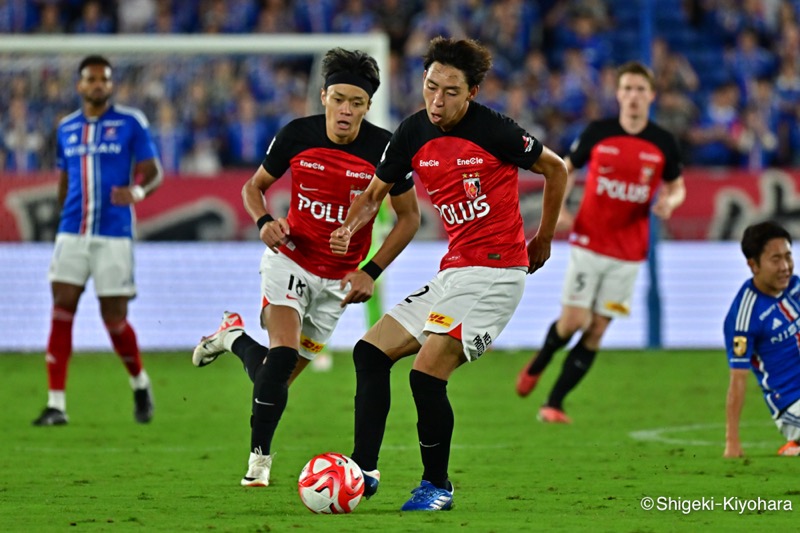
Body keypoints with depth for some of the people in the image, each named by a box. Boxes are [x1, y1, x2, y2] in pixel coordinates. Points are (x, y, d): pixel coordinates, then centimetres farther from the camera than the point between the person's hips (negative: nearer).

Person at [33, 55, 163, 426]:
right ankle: (56, 404, -7)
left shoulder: (131, 123, 0)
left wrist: (138, 190, -23)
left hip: (114, 235, -3)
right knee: (61, 312, -8)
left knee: (115, 321, -1)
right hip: (72, 234, 3)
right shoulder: (66, 128, 11)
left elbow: (153, 172, -2)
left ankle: (140, 384, 28)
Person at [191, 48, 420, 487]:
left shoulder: (384, 149, -14)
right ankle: (259, 458, -7)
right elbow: (254, 186, 5)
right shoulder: (297, 135, -11)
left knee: (280, 375, 4)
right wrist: (264, 221, -17)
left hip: (338, 279, 1)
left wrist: (371, 272, -10)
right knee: (283, 354, -23)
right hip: (290, 258, -1)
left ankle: (234, 338, 35)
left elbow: (409, 216, -2)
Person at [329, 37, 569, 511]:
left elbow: (556, 169, 0)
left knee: (427, 374, -16)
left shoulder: (494, 131, -14)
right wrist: (349, 230, -6)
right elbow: (374, 194, 15)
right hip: (454, 272, 8)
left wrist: (543, 240, 7)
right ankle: (363, 471, 5)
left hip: (496, 271, -8)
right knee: (370, 352, 3)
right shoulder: (413, 134, 3)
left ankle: (437, 486, 2)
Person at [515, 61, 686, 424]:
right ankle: (536, 366, 22)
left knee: (596, 331, 0)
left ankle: (555, 403, 8)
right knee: (573, 320, -10)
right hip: (589, 243, -1)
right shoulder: (597, 133, -3)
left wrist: (670, 202, -12)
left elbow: (677, 187, 12)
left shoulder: (663, 143, -1)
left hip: (629, 253, 1)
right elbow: (566, 169, 10)